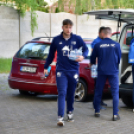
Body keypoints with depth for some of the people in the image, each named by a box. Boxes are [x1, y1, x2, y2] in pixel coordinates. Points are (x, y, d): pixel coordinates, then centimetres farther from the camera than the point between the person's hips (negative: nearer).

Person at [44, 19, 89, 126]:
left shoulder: (77, 39, 1)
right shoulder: (56, 40, 2)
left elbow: (86, 49, 6)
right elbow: (51, 54, 13)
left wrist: (83, 56, -16)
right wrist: (46, 67, 17)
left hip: (73, 70, 1)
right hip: (61, 71, -1)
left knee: (71, 94, 12)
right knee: (62, 93, -10)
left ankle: (70, 112, 33)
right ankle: (60, 117, -14)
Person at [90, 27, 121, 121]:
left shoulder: (98, 45, -5)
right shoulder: (116, 45, -5)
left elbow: (93, 59, 9)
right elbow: (119, 58, 8)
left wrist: (92, 63, 32)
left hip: (102, 71, 1)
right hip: (113, 71, -1)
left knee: (98, 92, 14)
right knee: (115, 93, 2)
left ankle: (97, 111, 23)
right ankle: (115, 114, -3)